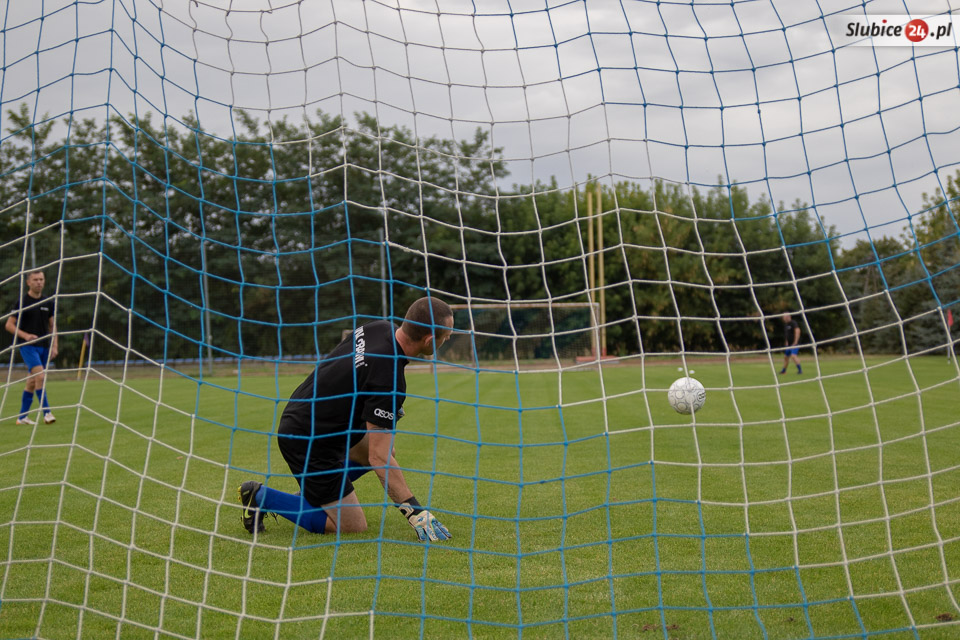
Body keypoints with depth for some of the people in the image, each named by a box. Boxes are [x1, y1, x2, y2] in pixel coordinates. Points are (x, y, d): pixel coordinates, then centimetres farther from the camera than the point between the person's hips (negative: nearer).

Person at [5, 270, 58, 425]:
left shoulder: (48, 302, 10)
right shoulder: (22, 302, -4)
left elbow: (52, 325, 16)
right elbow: (9, 325, -3)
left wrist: (54, 346, 7)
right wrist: (25, 335, -18)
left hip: (44, 346, 5)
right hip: (28, 346, -5)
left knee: (32, 381, 9)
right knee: (40, 376, -20)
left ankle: (22, 416, 18)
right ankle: (47, 412, -20)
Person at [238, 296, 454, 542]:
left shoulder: (380, 327, -6)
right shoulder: (389, 379, -30)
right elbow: (380, 459, -28)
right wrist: (415, 512, -24)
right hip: (308, 443, -10)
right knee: (353, 527, 1)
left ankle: (309, 495, 22)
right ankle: (263, 498, 4)